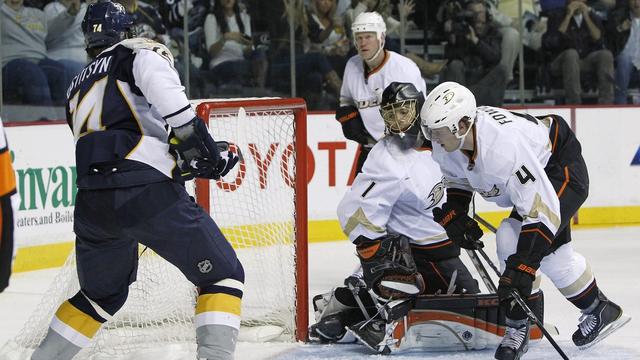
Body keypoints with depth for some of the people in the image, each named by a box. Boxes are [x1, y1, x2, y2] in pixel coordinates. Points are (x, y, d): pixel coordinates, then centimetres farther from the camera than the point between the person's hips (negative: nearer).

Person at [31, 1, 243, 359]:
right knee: (223, 274, 5)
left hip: (92, 204, 6)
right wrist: (192, 134, -15)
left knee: (102, 293, 28)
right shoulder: (141, 51, 10)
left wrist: (188, 163, 26)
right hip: (146, 193, -6)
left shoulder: (78, 88, 30)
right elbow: (155, 75, -15)